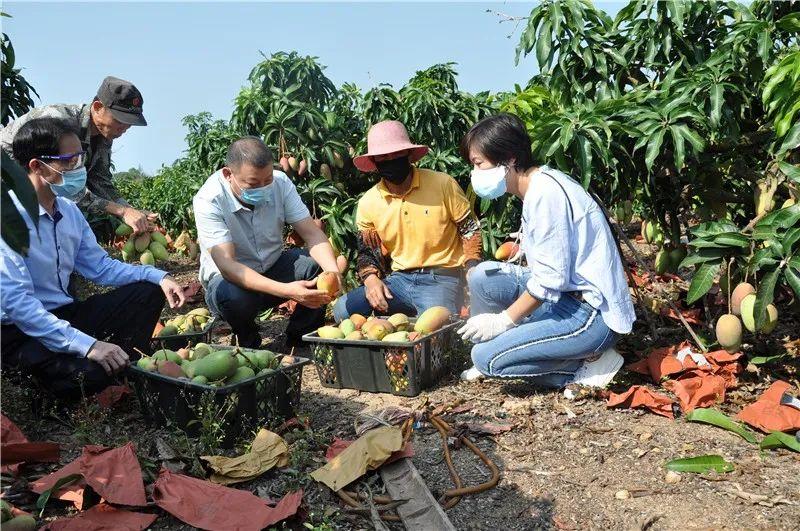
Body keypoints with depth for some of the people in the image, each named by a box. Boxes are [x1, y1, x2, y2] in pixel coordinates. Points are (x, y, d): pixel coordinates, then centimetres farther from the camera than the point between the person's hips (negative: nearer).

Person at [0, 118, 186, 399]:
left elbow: (99, 267, 12)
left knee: (147, 291, 1)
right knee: (90, 372, -34)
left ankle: (127, 371, -6)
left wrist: (157, 276, -4)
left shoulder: (68, 210, 4)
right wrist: (87, 345, -31)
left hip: (63, 315, 8)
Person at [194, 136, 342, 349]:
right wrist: (286, 290, -47)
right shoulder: (208, 200, -25)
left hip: (273, 267, 4)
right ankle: (249, 343, -3)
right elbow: (226, 264, -34)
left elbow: (312, 233, -16)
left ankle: (299, 340, -3)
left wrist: (333, 271, -38)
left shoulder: (280, 182, -13)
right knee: (235, 296, -37)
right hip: (229, 277, -3)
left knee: (319, 265, -23)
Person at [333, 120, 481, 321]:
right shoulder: (368, 203, 4)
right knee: (342, 309, -17)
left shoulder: (443, 184, -5)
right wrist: (371, 280, -9)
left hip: (442, 278, -4)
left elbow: (470, 230, 2)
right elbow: (366, 252, 13)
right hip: (398, 280, 4)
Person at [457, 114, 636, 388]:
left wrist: (504, 319, -13)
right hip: (570, 296, 9)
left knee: (486, 357, -13)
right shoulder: (537, 186, 10)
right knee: (483, 277, 2)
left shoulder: (545, 193, -19)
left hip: (593, 313, -9)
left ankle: (587, 366, -3)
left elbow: (550, 279, -21)